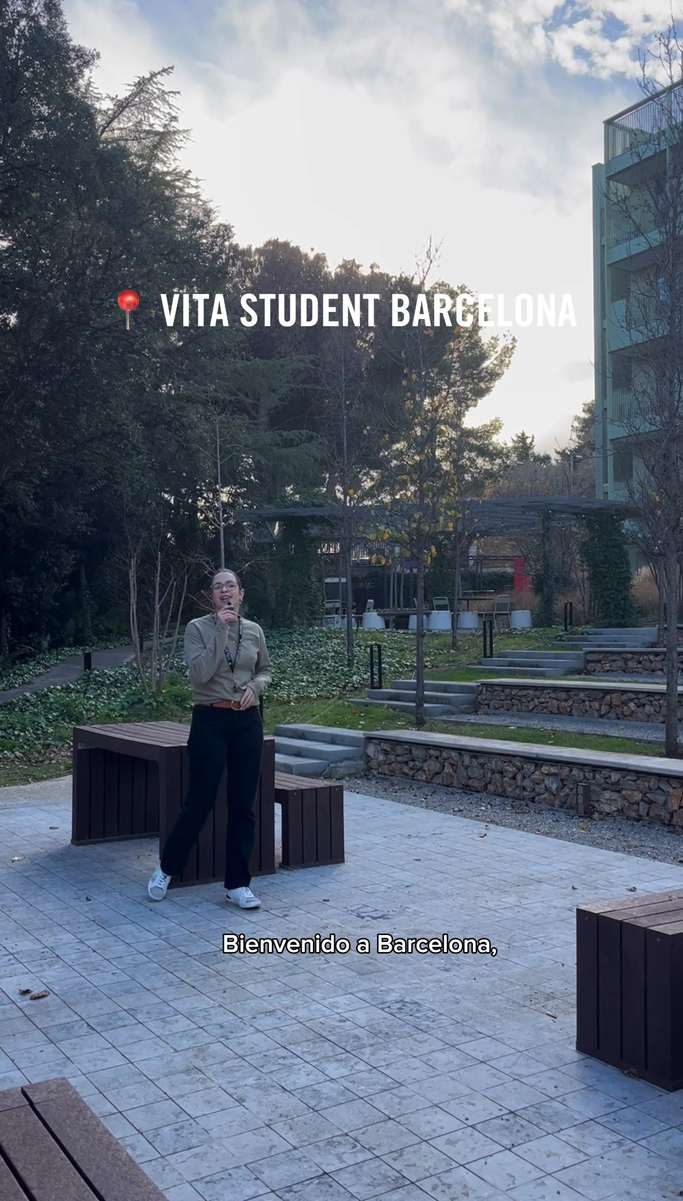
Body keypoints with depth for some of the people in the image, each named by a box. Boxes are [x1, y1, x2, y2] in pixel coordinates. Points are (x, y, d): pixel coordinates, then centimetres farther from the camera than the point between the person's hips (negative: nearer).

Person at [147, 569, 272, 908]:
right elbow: (201, 673, -18)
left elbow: (266, 670, 18)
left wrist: (254, 686, -3)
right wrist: (221, 630, -19)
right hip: (210, 721, -4)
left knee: (243, 804, 6)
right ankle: (166, 868, 23)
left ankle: (237, 883, 16)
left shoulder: (254, 630, 7)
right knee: (200, 800, 0)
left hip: (248, 721, 4)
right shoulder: (198, 628, -5)